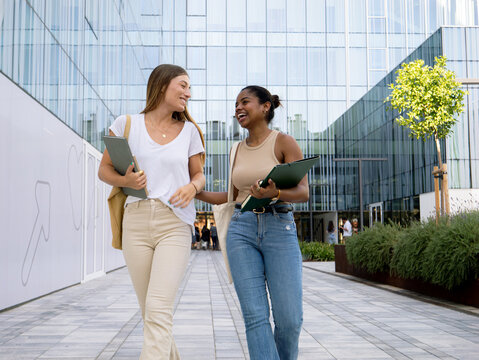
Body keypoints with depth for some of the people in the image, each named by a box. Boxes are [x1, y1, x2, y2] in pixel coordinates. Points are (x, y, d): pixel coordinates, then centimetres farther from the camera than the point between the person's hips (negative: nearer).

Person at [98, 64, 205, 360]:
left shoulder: (189, 130, 9)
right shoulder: (127, 124, 6)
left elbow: (199, 174, 16)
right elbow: (104, 169, 10)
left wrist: (192, 187, -7)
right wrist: (125, 180, -11)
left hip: (175, 224, -1)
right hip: (136, 222, 1)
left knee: (158, 309, -14)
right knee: (149, 311, 9)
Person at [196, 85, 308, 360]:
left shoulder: (284, 142, 0)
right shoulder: (238, 150, 15)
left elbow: (303, 193, -7)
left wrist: (274, 193, -27)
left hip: (280, 228, -4)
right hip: (242, 230, 4)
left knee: (289, 318, -7)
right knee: (255, 316, -6)